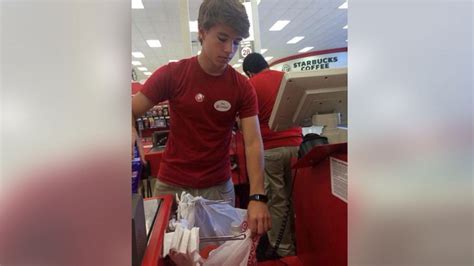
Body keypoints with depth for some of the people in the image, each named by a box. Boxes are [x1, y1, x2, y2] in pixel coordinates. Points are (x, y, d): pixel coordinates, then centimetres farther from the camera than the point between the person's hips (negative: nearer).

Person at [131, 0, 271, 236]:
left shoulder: (243, 87, -6)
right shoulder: (171, 74, -8)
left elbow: (253, 143, -13)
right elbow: (132, 112, -3)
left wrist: (257, 197, -26)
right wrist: (133, 144, -25)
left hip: (219, 187, 1)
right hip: (171, 185, 0)